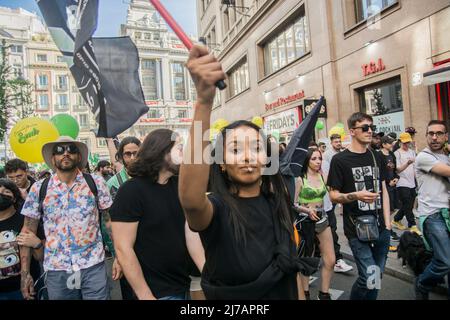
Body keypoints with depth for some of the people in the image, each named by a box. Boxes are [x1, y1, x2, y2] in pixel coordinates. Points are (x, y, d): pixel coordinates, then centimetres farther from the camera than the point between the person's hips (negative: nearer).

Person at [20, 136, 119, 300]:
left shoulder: (96, 183, -4)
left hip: (94, 267, -1)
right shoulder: (38, 189, -1)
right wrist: (25, 272, 2)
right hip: (56, 270, 1)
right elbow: (28, 230, 4)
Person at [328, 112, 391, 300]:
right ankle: (354, 298, 20)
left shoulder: (377, 157, 10)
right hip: (357, 230, -5)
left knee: (377, 277, 13)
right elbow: (333, 195, -7)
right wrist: (355, 196, -25)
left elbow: (383, 190, 12)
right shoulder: (340, 160, -8)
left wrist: (388, 224, 6)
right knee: (370, 278, -8)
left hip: (380, 228, 6)